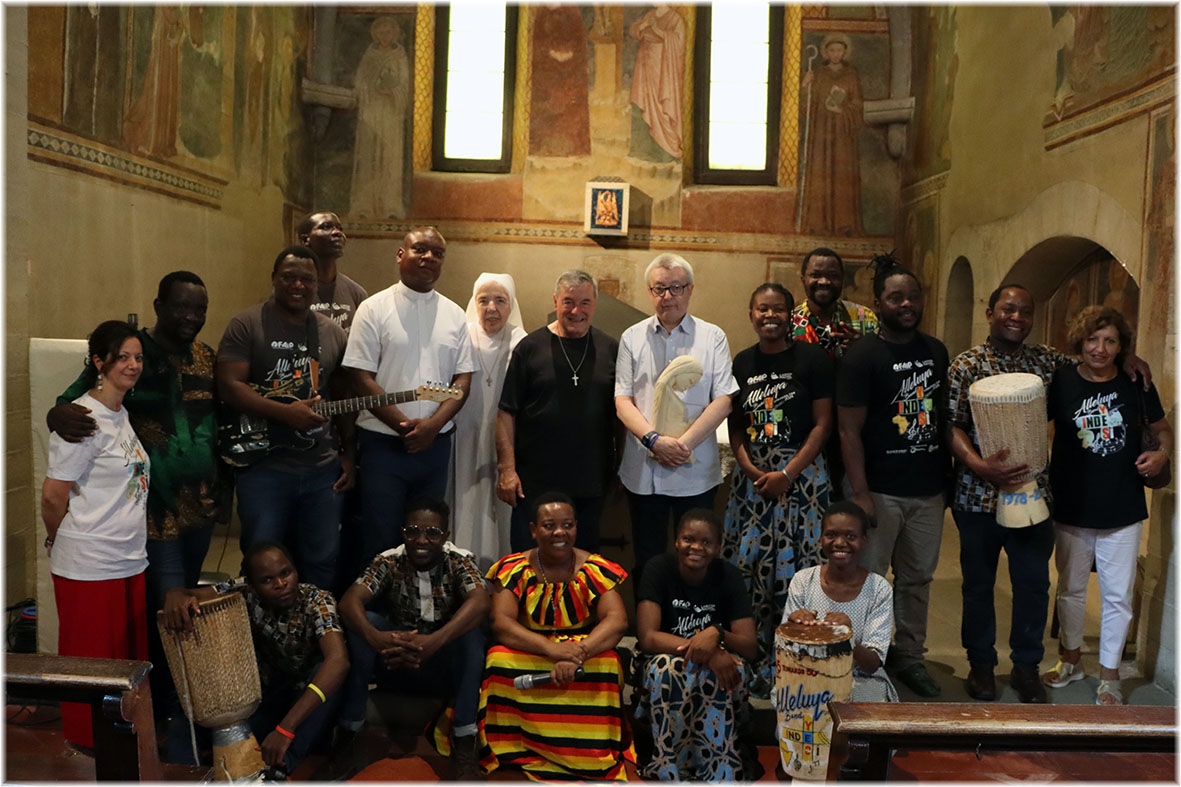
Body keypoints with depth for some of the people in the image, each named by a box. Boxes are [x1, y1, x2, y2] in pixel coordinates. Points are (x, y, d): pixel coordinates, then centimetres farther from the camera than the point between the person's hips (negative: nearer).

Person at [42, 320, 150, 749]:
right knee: (91, 659, 7)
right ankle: (86, 743, 24)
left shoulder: (124, 415, 10)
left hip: (131, 560, 8)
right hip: (90, 565, -7)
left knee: (130, 655, 15)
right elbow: (53, 495, -13)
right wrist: (58, 541, 2)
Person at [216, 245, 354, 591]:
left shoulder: (332, 332, 10)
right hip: (264, 466, -4)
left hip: (324, 468, 4)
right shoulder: (247, 325, -4)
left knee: (322, 561, 12)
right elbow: (228, 386, -13)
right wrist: (286, 413, -23)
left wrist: (348, 453, 7)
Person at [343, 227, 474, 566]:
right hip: (384, 443, -3)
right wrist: (405, 426, -13)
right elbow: (362, 378, -8)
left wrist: (432, 425, -11)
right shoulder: (374, 309, -2)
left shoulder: (454, 314, 8)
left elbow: (463, 379, 4)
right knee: (380, 540, 0)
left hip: (436, 444, 4)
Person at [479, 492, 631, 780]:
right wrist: (552, 649, -34)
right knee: (500, 659, -30)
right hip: (528, 655, 0)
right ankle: (518, 753, -13)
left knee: (606, 664, -31)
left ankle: (585, 757, -12)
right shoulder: (514, 569, -6)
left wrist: (579, 654, -35)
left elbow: (617, 620, -17)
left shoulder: (595, 569, -6)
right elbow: (501, 622, -18)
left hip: (584, 653, 0)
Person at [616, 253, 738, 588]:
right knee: (646, 561, 9)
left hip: (696, 472, -1)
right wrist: (653, 439, -15)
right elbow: (622, 400, 1)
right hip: (643, 470, 1)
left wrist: (683, 443, -14)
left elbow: (723, 400, -4)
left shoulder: (712, 337, 4)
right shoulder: (632, 338, 7)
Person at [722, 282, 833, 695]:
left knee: (793, 569, -4)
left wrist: (787, 474, -13)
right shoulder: (741, 363, 10)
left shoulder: (812, 359, -2)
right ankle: (753, 663, 16)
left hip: (801, 475, -4)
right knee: (747, 566, 3)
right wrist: (749, 468, -5)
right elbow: (735, 426, 12)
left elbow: (823, 424, -5)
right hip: (751, 476, 4)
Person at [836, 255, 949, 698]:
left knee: (917, 577, 15)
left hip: (928, 489, 6)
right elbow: (849, 430, -12)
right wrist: (860, 493, -17)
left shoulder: (937, 352, 10)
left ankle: (909, 656, 30)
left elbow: (944, 415, 17)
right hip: (880, 490, -6)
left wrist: (949, 474, 11)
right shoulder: (862, 356, -8)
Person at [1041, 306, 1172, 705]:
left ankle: (1109, 676, 24)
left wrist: (1161, 453, -9)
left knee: (1117, 597, 7)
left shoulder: (1136, 384, -3)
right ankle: (1071, 659, 38)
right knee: (1071, 588, 17)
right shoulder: (1061, 381, -6)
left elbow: (1163, 429, 11)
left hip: (1123, 511, 0)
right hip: (1071, 508, 0)